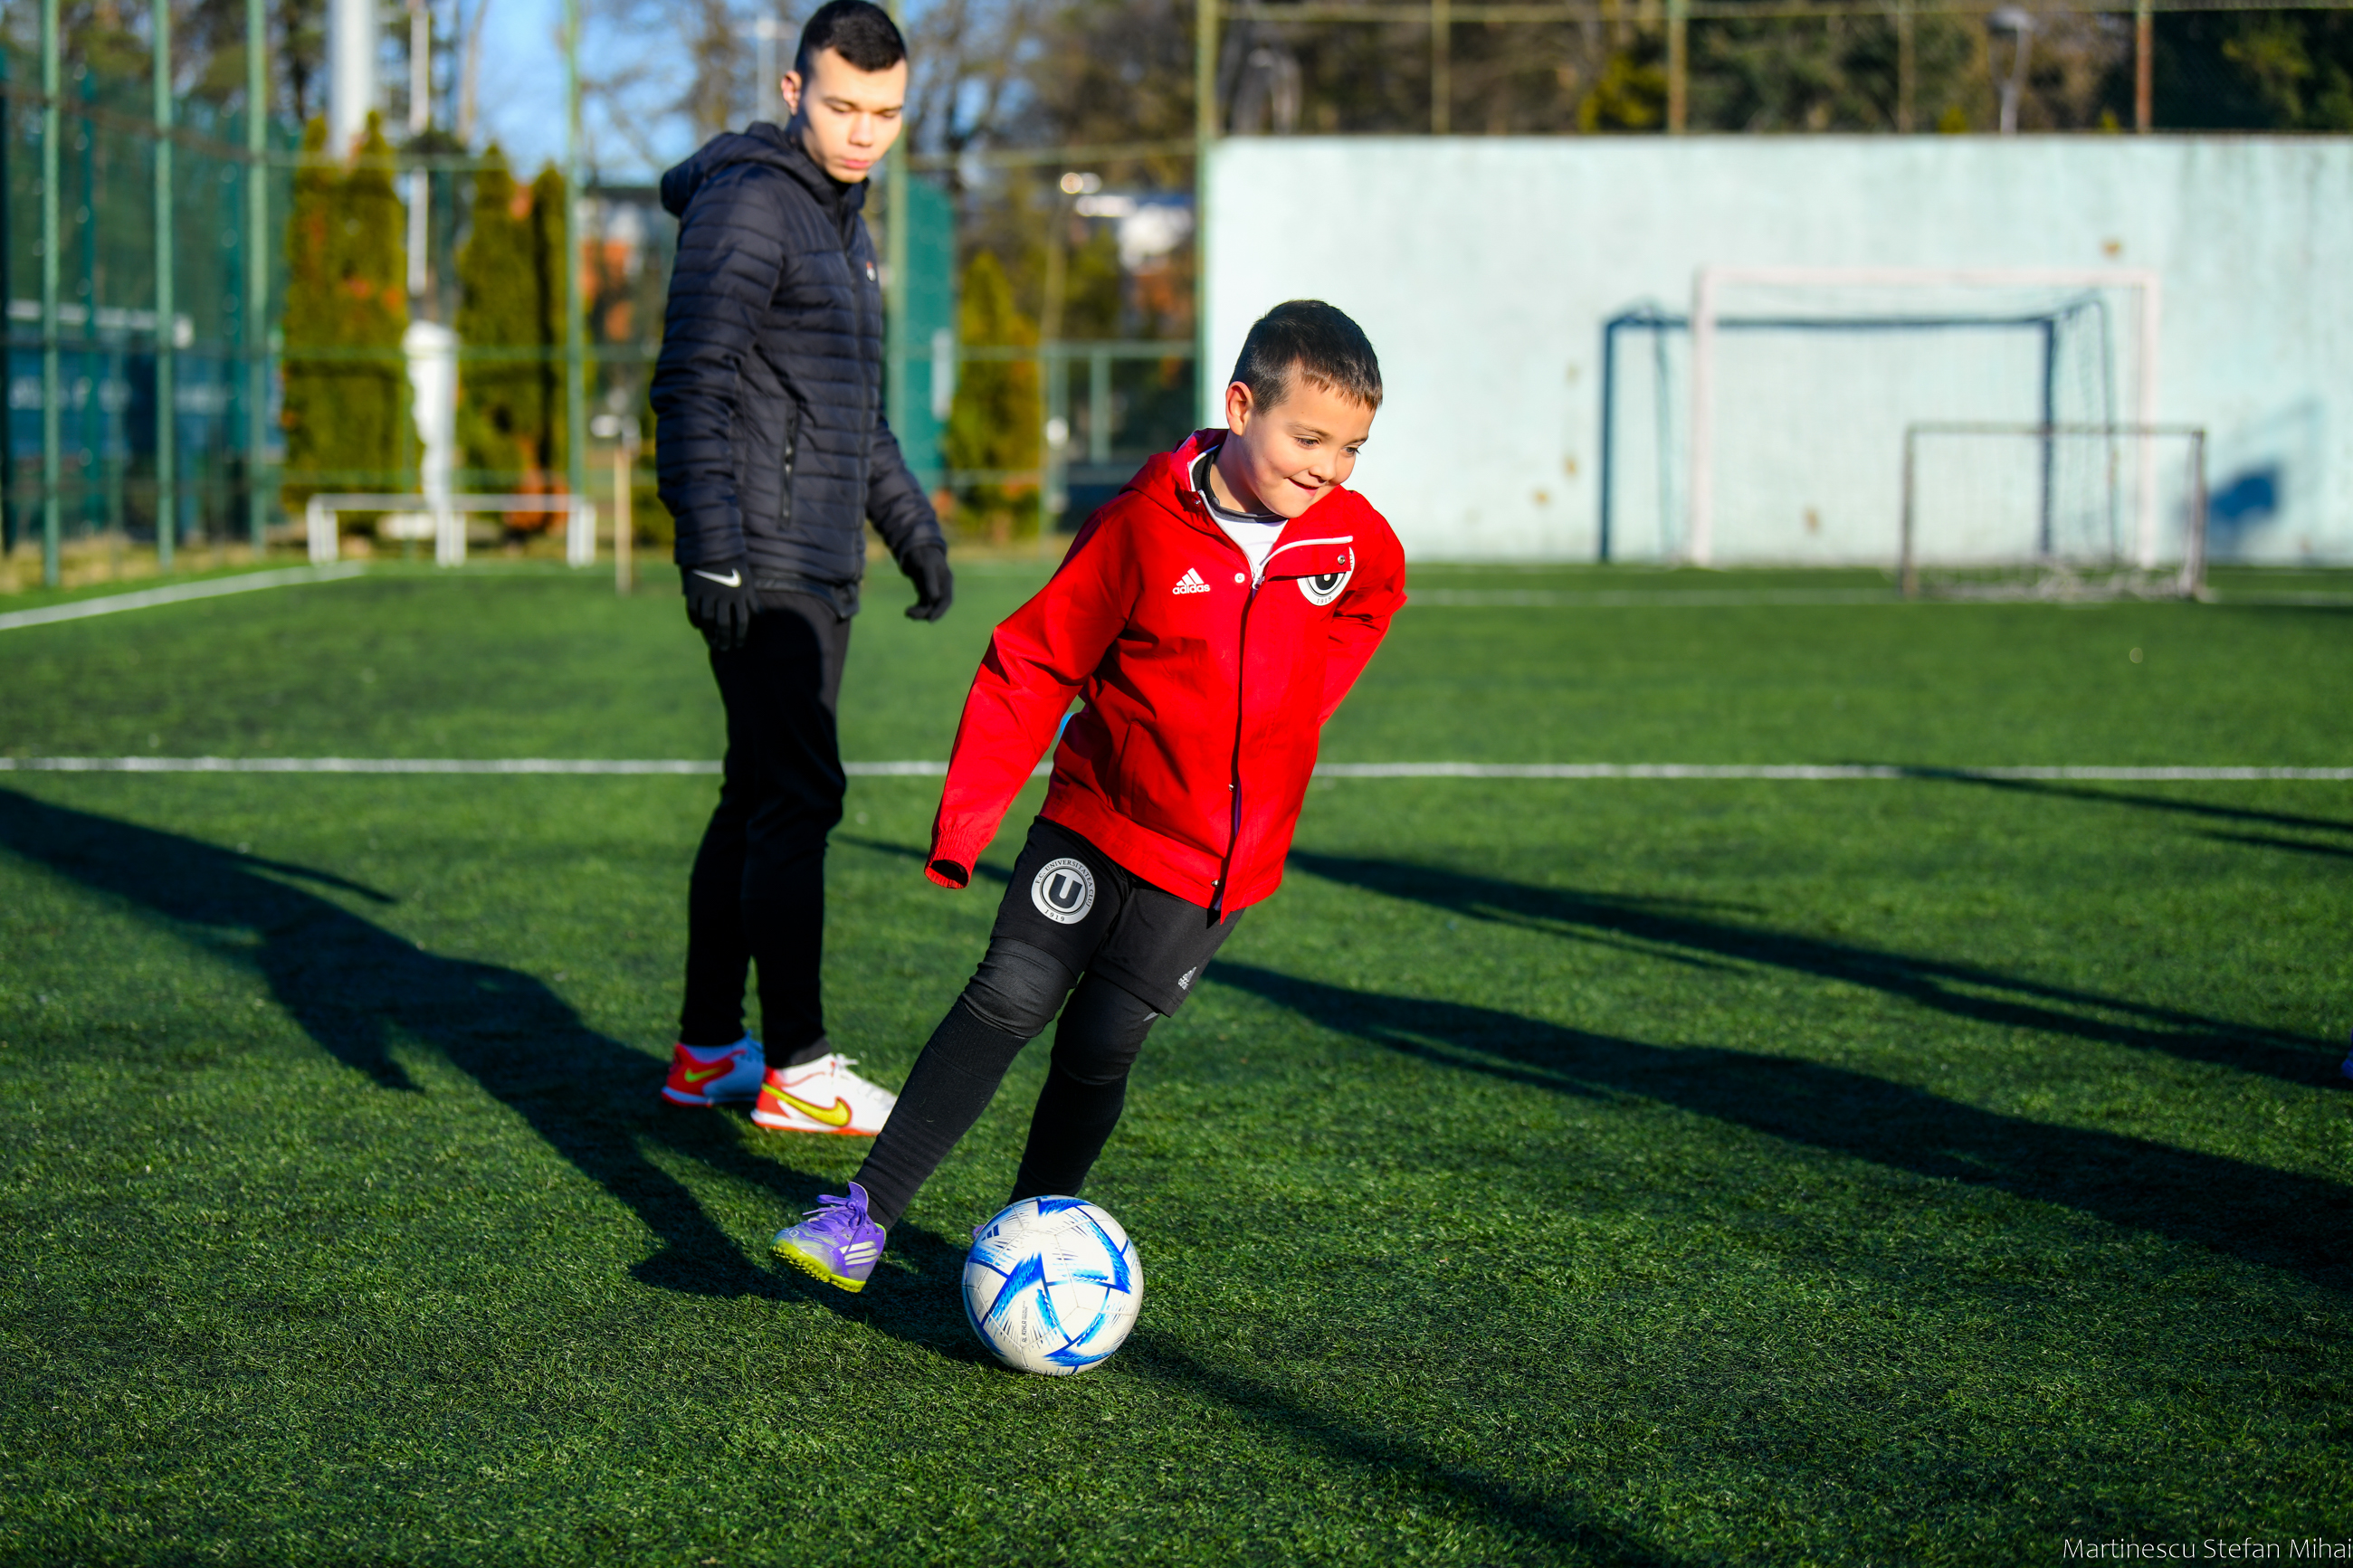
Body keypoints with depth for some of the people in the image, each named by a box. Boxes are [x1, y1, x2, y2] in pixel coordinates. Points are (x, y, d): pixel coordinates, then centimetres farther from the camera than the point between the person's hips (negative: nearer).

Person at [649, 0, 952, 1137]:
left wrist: (912, 524, 29)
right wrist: (711, 549, -25)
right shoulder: (745, 203, -11)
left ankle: (708, 1051, 18)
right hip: (764, 564, -10)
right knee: (797, 797, -10)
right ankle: (795, 1074, -7)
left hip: (819, 566, 10)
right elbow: (691, 385, -18)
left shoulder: (836, 213, 19)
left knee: (759, 798, 12)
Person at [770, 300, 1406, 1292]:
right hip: (1099, 813, -1)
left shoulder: (1359, 548, -5)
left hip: (1223, 859, 2)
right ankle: (867, 1217, -7)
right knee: (1010, 997, -11)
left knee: (1102, 1041, -3)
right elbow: (1034, 664, -7)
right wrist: (967, 815, -8)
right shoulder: (1145, 526, -13)